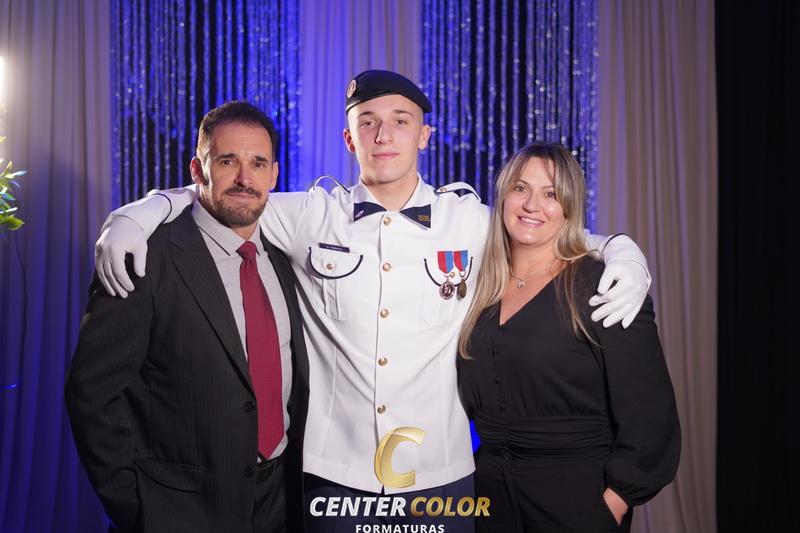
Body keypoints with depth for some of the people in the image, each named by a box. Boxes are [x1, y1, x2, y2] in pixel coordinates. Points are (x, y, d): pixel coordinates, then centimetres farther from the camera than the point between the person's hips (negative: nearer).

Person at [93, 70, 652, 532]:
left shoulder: (470, 220, 0)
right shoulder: (313, 217, -1)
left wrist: (624, 254, -4)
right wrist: (137, 215, -6)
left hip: (441, 476, 1)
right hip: (334, 475, 0)